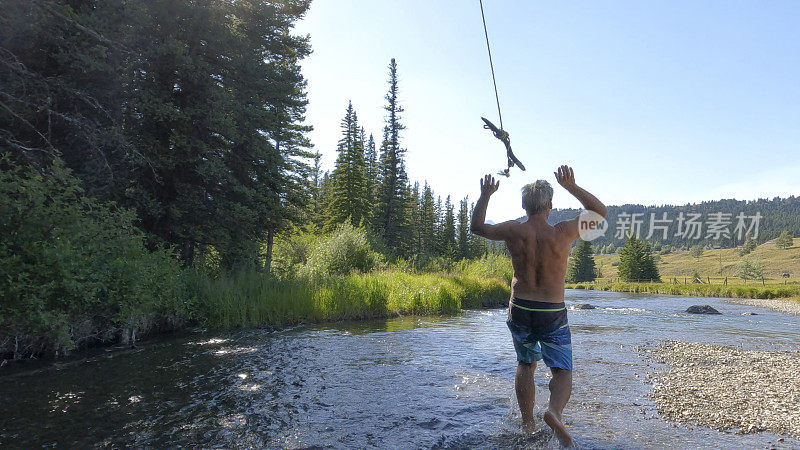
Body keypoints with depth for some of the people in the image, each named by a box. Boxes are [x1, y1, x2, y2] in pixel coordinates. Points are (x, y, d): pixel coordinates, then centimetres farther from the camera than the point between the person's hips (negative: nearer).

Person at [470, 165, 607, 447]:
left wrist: (485, 196, 13)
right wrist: (571, 186, -5)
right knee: (562, 371, 7)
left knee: (526, 364, 22)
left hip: (520, 310, 2)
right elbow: (600, 212, 2)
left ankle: (527, 422, 27)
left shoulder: (513, 232, -9)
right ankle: (554, 411, -22)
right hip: (553, 313, -2)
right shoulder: (562, 233, -14)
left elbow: (477, 226, 8)